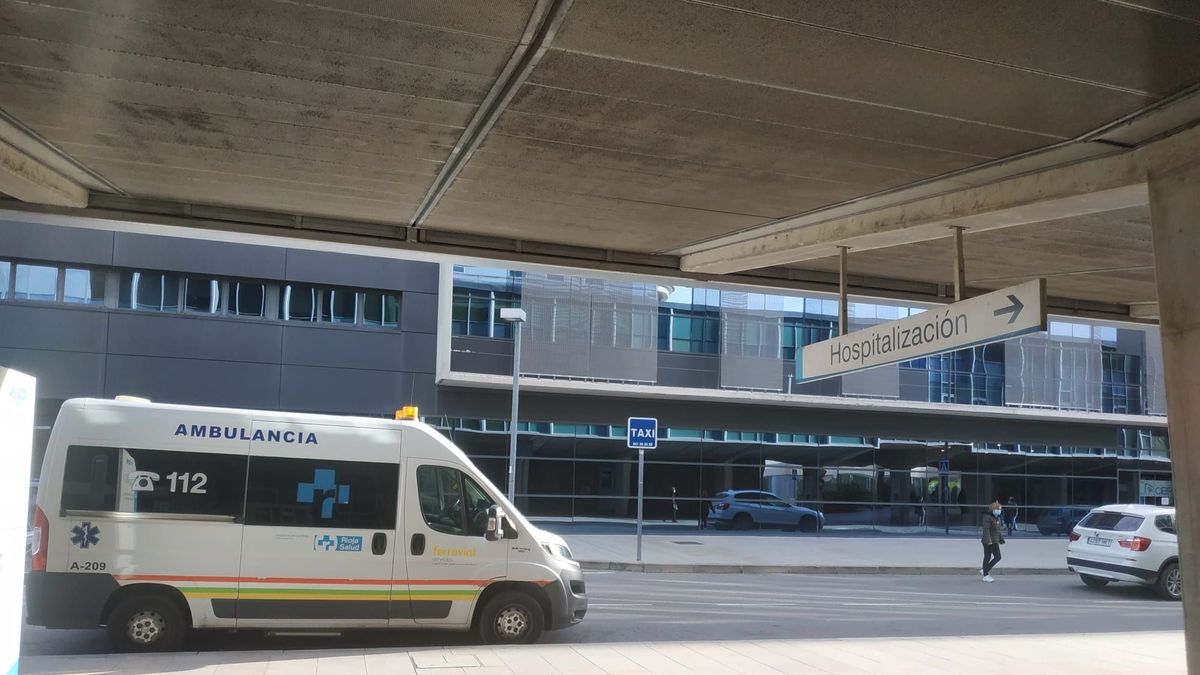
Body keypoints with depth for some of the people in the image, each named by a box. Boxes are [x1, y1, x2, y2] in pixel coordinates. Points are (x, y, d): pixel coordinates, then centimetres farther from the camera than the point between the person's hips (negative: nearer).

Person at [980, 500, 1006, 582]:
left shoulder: (997, 518, 15)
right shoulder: (987, 517, -14)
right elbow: (986, 529, -22)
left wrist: (1001, 538, 21)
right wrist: (988, 540, -28)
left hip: (995, 541, 9)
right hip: (988, 541, -9)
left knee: (997, 557, 5)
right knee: (987, 557, -1)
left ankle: (984, 570, 18)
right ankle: (986, 575, 8)